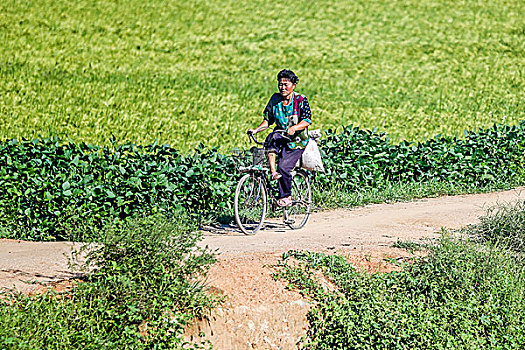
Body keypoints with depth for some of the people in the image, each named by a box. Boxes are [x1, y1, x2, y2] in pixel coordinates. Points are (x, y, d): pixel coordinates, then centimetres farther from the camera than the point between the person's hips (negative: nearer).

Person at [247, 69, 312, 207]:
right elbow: (268, 120, 10)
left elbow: (307, 120, -17)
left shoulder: (300, 99, -7)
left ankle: (286, 197, 2)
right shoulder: (275, 99, 6)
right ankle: (273, 171, -35)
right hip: (281, 137, 4)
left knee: (283, 168, -19)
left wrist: (294, 128, -36)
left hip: (297, 140, -4)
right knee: (272, 137, -34)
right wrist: (256, 130, -8)